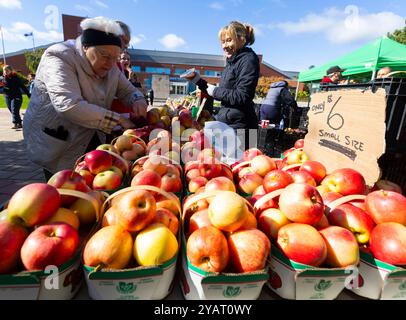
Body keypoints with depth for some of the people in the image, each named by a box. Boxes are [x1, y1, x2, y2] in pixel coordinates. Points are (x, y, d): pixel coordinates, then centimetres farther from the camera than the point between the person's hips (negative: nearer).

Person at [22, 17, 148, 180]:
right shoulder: (59, 57, -19)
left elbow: (129, 90, 10)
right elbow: (69, 106, -33)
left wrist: (138, 101, -15)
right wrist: (118, 119, -33)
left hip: (92, 142, 6)